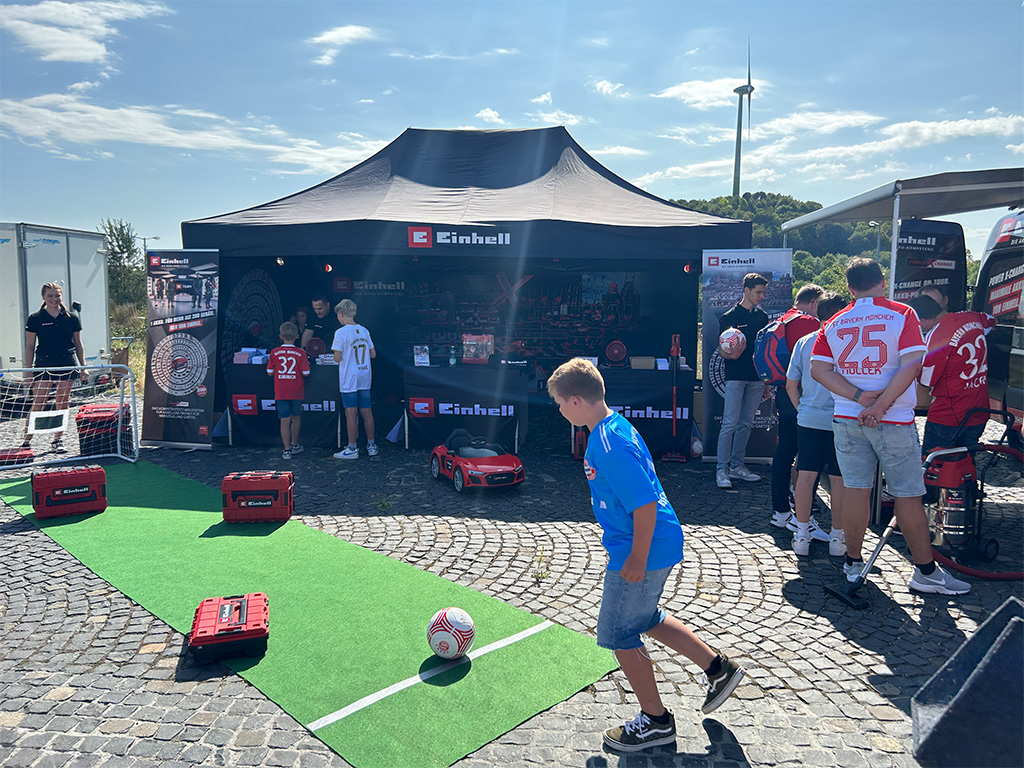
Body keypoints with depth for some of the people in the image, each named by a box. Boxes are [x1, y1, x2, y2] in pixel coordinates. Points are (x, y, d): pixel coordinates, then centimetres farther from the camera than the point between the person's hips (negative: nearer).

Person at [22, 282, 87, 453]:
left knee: (62, 404, 6)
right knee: (37, 405, -6)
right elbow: (30, 347, 3)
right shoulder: (35, 319, 1)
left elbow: (78, 344, 12)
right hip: (43, 366, -2)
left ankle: (58, 440, 16)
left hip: (67, 365, 2)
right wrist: (28, 371, -2)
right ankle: (26, 441, 5)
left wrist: (83, 367, 6)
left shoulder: (72, 318, 6)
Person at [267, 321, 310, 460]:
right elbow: (306, 373, -8)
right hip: (297, 392, 0)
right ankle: (294, 445, 30)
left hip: (280, 392, 0)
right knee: (296, 418, 17)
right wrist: (307, 363, 10)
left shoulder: (274, 353, -4)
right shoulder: (300, 353, -8)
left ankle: (287, 450, 0)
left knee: (285, 421, 1)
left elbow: (270, 372, 1)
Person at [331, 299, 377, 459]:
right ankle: (371, 446, 17)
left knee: (351, 413, -1)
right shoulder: (364, 331, 7)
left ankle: (352, 449, 5)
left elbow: (337, 358, -14)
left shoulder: (341, 332, -11)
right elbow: (373, 354, 9)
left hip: (349, 379, -6)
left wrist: (336, 356, 8)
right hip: (365, 377, 6)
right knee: (366, 411, 10)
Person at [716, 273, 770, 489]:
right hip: (735, 376, -5)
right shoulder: (730, 317, -2)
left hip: (756, 378, 5)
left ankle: (737, 465, 16)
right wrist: (731, 355, -26)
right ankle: (722, 468, -3)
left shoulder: (762, 317, 13)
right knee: (730, 423, -7)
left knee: (746, 424, 8)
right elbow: (722, 350, -2)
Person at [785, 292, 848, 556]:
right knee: (838, 480, 6)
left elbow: (791, 386, 7)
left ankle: (802, 535, 13)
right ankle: (837, 537, 16)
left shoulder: (803, 343, 3)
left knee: (805, 475, 8)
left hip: (808, 419, 3)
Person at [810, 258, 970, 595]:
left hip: (847, 418, 3)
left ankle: (853, 564, 18)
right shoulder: (902, 315, -4)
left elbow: (818, 369, -5)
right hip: (894, 420, -3)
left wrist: (859, 397, -10)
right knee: (909, 495, 6)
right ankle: (926, 571, 16)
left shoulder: (834, 323, 5)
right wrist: (882, 404, -16)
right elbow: (911, 364, -16)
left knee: (856, 490, 10)